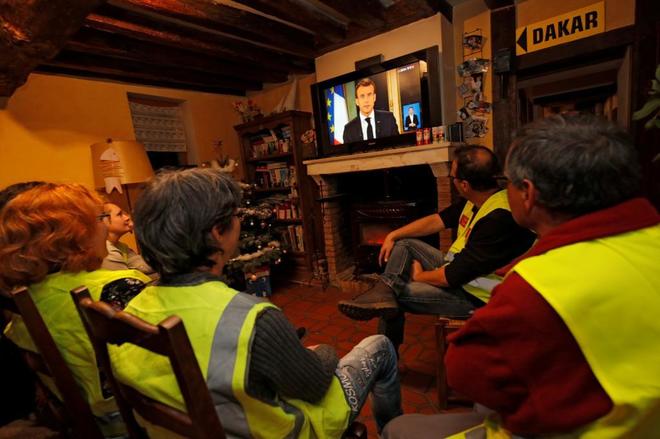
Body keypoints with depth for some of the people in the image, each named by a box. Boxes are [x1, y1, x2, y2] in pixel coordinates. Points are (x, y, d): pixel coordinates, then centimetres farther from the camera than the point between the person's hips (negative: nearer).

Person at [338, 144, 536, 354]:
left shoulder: (498, 219, -32)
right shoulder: (476, 201, -2)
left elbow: (452, 277, -30)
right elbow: (437, 220, 8)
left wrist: (419, 276, -9)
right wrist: (392, 236, 2)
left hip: (474, 296, -9)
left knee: (398, 294, -12)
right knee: (403, 244, 2)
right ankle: (383, 292, -16)